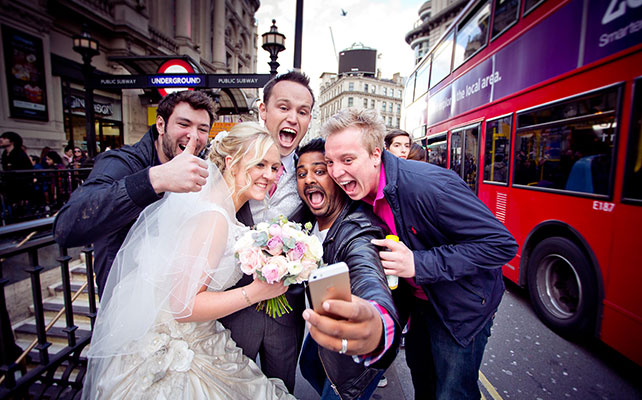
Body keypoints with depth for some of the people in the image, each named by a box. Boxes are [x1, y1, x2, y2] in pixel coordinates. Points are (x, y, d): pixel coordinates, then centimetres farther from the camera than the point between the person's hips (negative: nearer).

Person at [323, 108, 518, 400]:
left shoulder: (428, 185, -34)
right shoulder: (361, 189, -10)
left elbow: (502, 244, -29)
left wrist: (418, 264, -35)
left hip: (462, 306, -6)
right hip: (419, 298, 6)